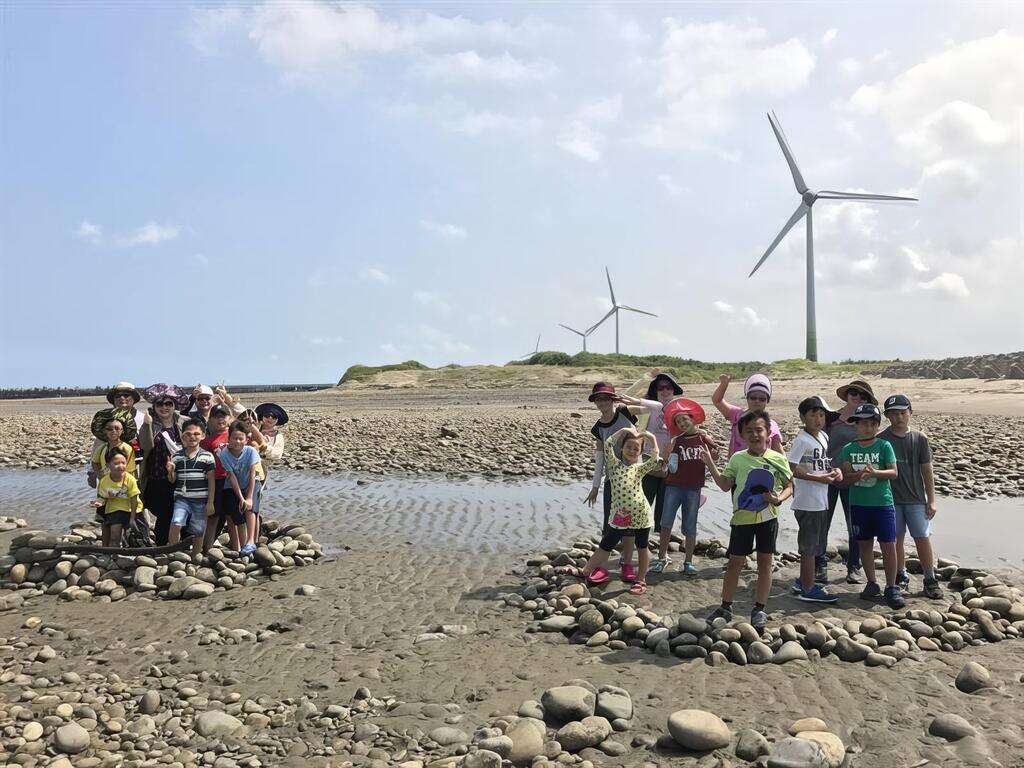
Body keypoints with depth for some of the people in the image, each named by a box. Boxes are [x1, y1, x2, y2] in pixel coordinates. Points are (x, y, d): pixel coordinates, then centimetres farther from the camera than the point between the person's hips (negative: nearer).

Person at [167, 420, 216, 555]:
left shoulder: (207, 456, -2)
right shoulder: (176, 457, 6)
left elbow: (211, 482, -1)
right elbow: (172, 481, 12)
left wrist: (210, 503, -4)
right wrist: (170, 471, -11)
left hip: (201, 501, -1)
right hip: (181, 499, 1)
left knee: (198, 533, 5)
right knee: (175, 524, -21)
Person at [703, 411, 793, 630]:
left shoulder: (778, 459, -1)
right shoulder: (738, 459, 0)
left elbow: (788, 486, 6)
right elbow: (725, 485, 1)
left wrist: (778, 499, -14)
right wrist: (710, 463, -7)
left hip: (768, 517, 0)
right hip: (742, 517, 0)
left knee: (765, 562, 7)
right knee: (735, 562, 6)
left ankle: (759, 609, 18)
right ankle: (725, 607, 18)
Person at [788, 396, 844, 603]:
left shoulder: (824, 436, 11)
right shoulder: (801, 440, -15)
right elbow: (791, 469, -20)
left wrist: (834, 470, 1)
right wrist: (819, 478, -20)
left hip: (821, 501, 9)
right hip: (807, 502, -9)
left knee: (813, 546, 18)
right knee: (809, 546, -1)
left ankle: (803, 582, 31)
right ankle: (808, 590, 7)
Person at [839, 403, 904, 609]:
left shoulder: (884, 446, -2)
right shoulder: (848, 449, 4)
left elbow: (894, 472, -6)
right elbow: (845, 476, 0)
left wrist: (875, 472, -22)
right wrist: (859, 474, -21)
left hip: (882, 502, -2)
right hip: (858, 503, 3)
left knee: (888, 545, -2)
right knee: (865, 544, 11)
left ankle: (891, 588, 9)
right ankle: (871, 584, 24)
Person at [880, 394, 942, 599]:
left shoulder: (919, 439, 1)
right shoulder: (881, 440, -3)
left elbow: (927, 472, 5)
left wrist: (931, 501, 3)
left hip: (916, 499, 1)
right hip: (891, 499, 0)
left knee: (922, 538, -1)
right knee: (896, 540, 6)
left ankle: (930, 580, 9)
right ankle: (901, 576, 20)